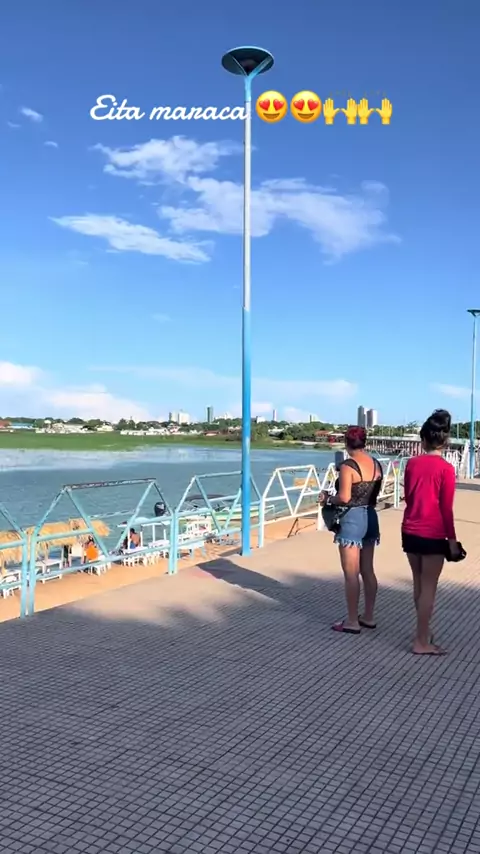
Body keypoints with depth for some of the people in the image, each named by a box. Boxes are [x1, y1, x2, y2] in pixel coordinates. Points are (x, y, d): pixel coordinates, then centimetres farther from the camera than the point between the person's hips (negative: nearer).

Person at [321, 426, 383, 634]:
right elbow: (375, 493, 11)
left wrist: (328, 498, -4)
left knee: (351, 573, 1)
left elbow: (344, 498, -22)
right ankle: (368, 616, 26)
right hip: (370, 517, 8)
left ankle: (352, 621, 9)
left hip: (352, 520, -8)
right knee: (368, 571, 16)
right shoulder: (376, 464, 6)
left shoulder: (347, 466, -17)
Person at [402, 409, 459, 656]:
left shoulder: (411, 463, 1)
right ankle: (422, 642, 10)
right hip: (432, 535, -5)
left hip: (410, 531, 5)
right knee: (429, 587, 4)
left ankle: (424, 631, 32)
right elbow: (446, 508, -11)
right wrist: (452, 538, -3)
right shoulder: (446, 468, -12)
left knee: (418, 583, 18)